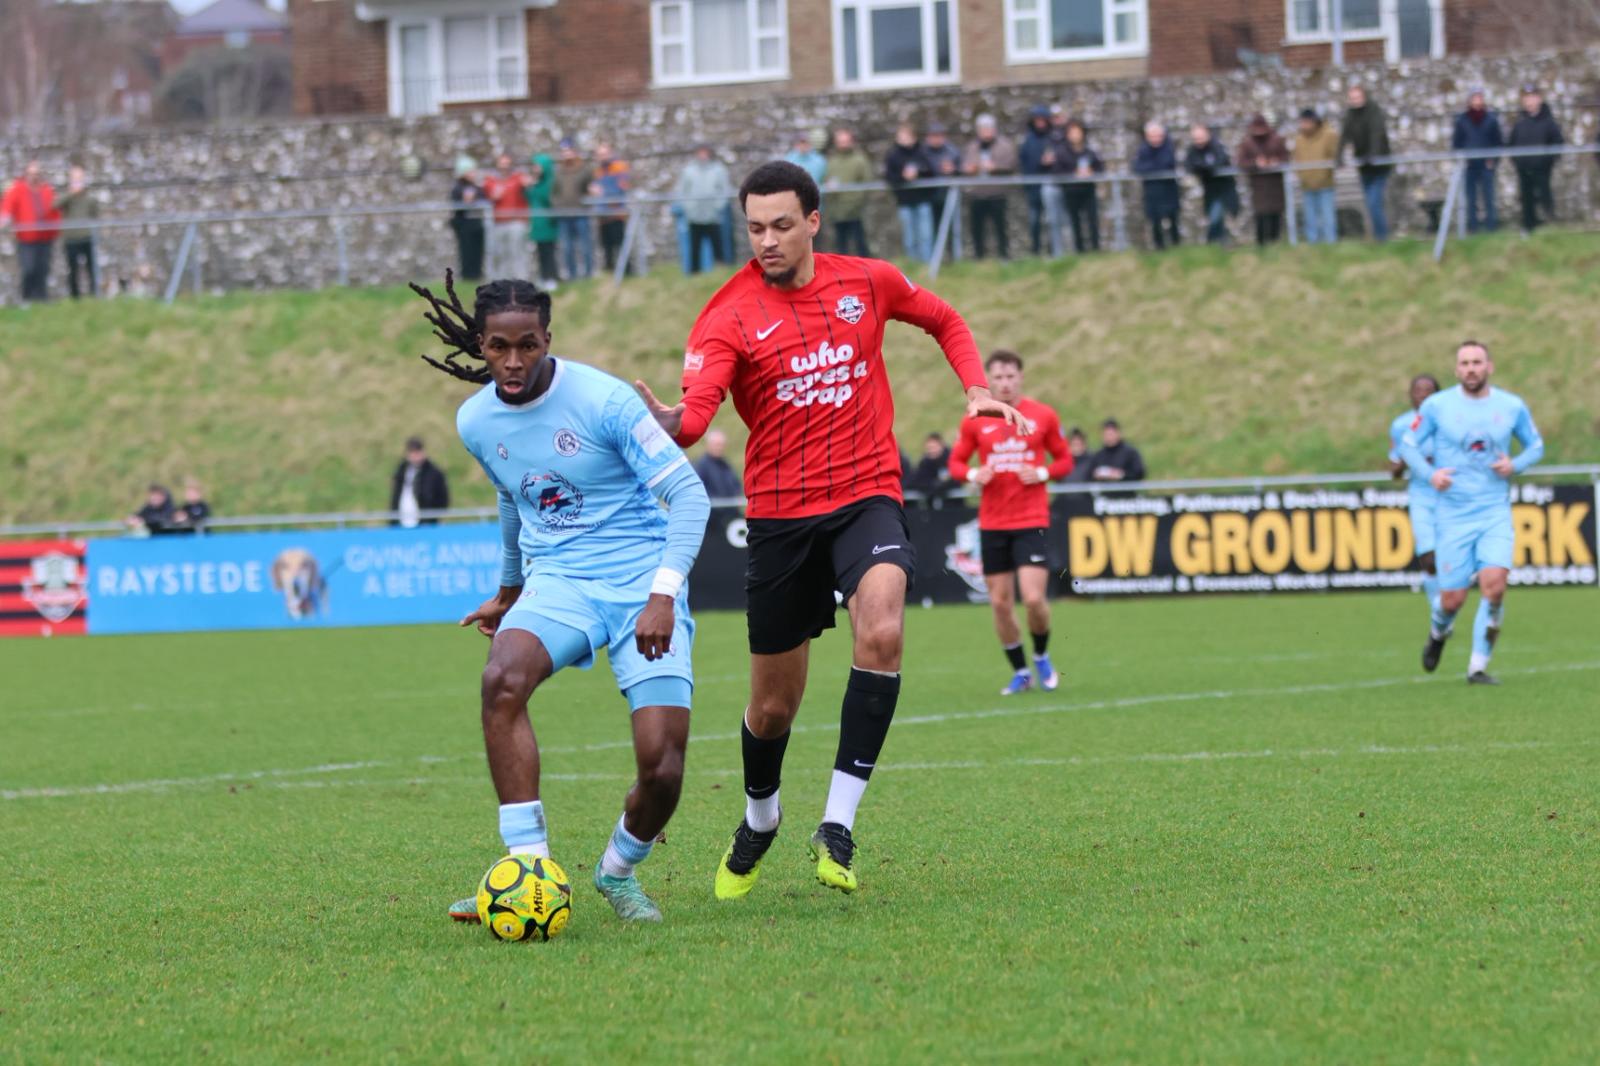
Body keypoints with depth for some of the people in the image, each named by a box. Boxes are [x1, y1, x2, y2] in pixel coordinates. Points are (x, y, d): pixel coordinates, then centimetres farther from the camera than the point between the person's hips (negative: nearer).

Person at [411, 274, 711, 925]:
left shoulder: (602, 400, -14)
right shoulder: (477, 421, 3)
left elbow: (688, 494, -13)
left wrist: (663, 596, -24)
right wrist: (507, 593, 37)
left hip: (641, 580, -4)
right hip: (557, 579, 4)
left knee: (662, 765, -16)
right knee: (503, 677, -32)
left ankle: (619, 871, 18)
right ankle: (528, 870, -29)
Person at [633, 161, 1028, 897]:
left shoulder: (868, 283, 2)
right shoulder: (729, 316, -7)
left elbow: (944, 321, 23)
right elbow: (695, 411, -24)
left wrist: (976, 387, 7)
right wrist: (666, 420, -47)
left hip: (867, 496, 0)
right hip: (779, 512, 0)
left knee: (882, 632, -29)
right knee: (774, 703, 8)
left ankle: (837, 826, -22)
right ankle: (759, 819, 40)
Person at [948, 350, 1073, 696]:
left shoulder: (1043, 416, 1)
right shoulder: (975, 421, 3)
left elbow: (1064, 459, 9)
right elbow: (956, 462, 11)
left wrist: (1043, 473, -11)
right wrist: (973, 475, -11)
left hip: (1032, 521, -2)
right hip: (991, 524, 2)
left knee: (1034, 598, -13)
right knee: (1001, 603, 2)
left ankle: (1042, 657, 15)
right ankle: (1020, 673, 19)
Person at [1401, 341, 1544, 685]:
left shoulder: (1512, 407, 3)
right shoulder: (1436, 406, -2)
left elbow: (1536, 445, 15)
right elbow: (1408, 445, 6)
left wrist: (1515, 465, -6)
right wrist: (1429, 474, -12)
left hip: (1496, 513, 1)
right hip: (1454, 514, -1)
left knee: (1494, 585, -19)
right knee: (1452, 599, -1)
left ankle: (1478, 665, -5)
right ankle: (1439, 633, 36)